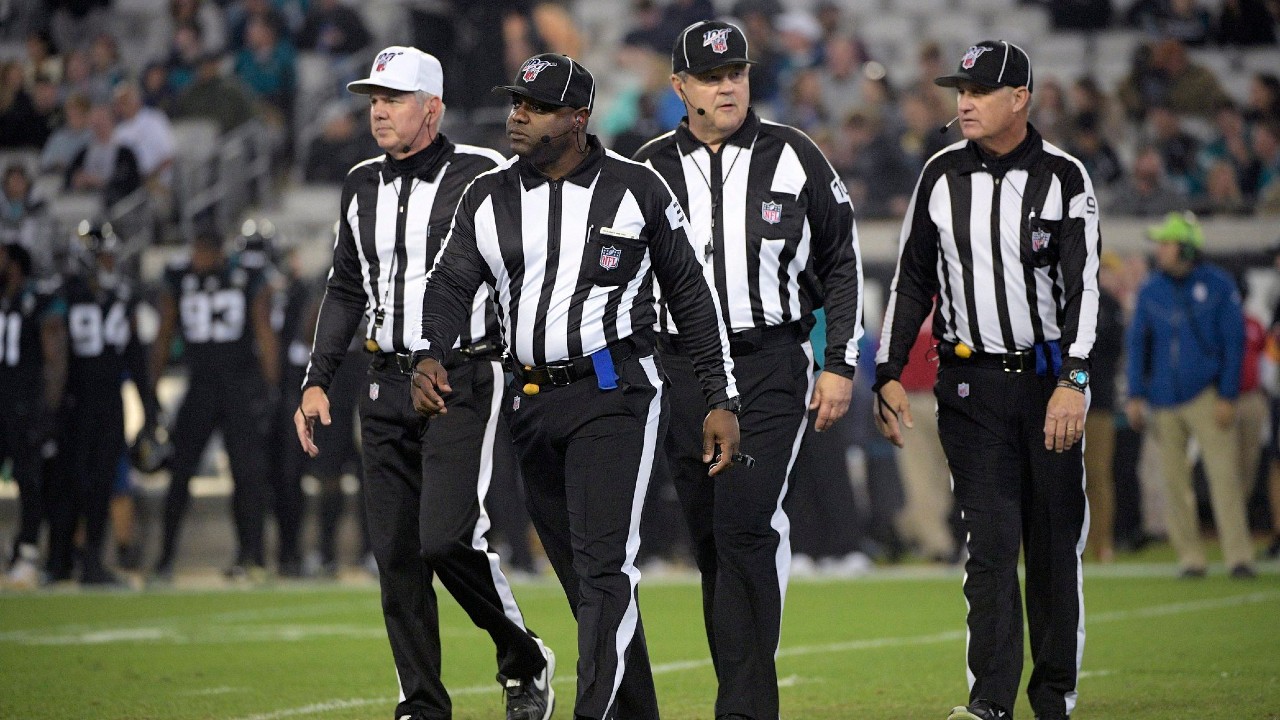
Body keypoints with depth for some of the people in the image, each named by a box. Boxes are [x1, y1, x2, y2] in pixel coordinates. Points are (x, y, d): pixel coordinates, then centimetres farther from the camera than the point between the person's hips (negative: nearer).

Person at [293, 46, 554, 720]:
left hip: (466, 380, -6)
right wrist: (318, 380, 13)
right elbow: (346, 289, 20)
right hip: (389, 386, 6)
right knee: (396, 554, 3)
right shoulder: (363, 185, 12)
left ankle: (525, 660, 6)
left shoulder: (480, 174, -6)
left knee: (448, 538, -17)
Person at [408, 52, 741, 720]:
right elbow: (451, 286, -2)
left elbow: (690, 295, 3)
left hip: (613, 395, -5)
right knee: (583, 576, 11)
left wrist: (722, 400, 1)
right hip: (532, 403, 5)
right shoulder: (488, 197, 7)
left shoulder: (636, 189, -2)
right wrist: (428, 358, -23)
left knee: (604, 567, -16)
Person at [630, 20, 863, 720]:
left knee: (745, 525, -17)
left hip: (771, 366, -3)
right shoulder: (649, 169, 6)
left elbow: (842, 263, 7)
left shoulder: (794, 157, 2)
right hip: (680, 370, 3)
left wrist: (840, 365, 0)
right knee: (711, 539, 6)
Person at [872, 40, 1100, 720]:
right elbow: (912, 281, 12)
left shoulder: (1063, 178, -2)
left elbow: (1082, 285, -10)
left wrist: (1073, 381, -21)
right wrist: (889, 375, 5)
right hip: (971, 385, 1)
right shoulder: (942, 174, 7)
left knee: (1055, 542, 3)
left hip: (1049, 377, -1)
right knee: (989, 538, -6)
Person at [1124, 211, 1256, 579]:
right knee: (1174, 480, 3)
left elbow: (1234, 341, -1)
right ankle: (1190, 557, 9)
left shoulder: (1218, 286, -2)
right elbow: (1137, 342, 11)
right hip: (1164, 399, 4)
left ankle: (1239, 556, -11)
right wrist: (1136, 395, 3)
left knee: (1224, 473, -11)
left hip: (1206, 395, -3)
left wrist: (1227, 397, -6)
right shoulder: (1150, 291, 7)